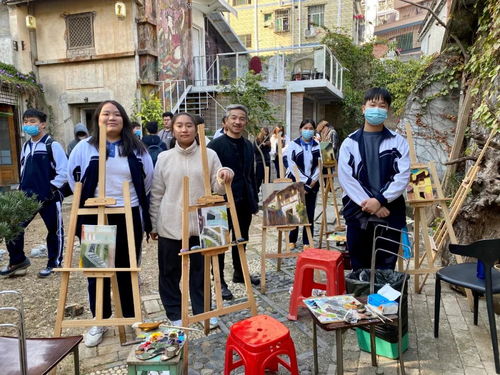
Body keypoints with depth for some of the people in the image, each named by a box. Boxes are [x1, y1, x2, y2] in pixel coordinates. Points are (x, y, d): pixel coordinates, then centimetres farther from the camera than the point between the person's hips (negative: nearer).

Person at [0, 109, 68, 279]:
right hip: (28, 196, 6)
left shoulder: (52, 145, -10)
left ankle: (54, 264, 22)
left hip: (49, 197, -6)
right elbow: (24, 171, 22)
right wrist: (22, 190, 12)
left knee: (54, 230, 6)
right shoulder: (25, 146, 12)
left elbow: (63, 172, -13)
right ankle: (17, 261, 22)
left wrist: (51, 189, -13)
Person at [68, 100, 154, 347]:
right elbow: (73, 178, 10)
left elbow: (147, 179, 12)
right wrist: (86, 201, 11)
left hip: (129, 216, 1)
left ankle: (131, 317, 26)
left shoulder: (136, 148, 4)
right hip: (95, 217, 0)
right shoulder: (85, 147, 1)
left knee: (128, 269, 10)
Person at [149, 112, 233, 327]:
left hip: (200, 225, 0)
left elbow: (217, 189, 3)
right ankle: (174, 314, 29)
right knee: (170, 272, 11)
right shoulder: (164, 158, 3)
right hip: (170, 226, 1)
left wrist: (224, 179, -20)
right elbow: (156, 195, 6)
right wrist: (153, 224, 6)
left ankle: (202, 312, 29)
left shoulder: (209, 155, 1)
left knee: (200, 271, 12)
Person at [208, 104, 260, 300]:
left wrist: (255, 200, 13)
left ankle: (239, 273, 36)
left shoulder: (248, 145, 9)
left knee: (241, 240, 18)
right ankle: (220, 281, 20)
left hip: (244, 202, 6)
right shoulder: (216, 145, -11)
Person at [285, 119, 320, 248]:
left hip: (312, 184, 3)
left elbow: (319, 166, 3)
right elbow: (292, 166, -10)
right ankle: (292, 240, 16)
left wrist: (311, 182, -8)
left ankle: (307, 241, 15)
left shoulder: (317, 146, 6)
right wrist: (305, 181, -14)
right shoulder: (293, 145, -2)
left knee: (310, 214, 5)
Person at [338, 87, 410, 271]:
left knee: (386, 267, 7)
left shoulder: (398, 142, 5)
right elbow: (345, 178, -5)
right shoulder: (350, 142, 4)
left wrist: (380, 200, -15)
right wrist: (368, 203, -13)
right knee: (359, 266, 10)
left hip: (390, 213, 0)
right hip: (358, 212, 0)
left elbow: (402, 177, -4)